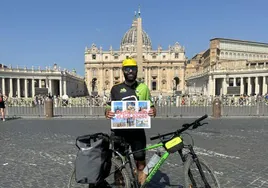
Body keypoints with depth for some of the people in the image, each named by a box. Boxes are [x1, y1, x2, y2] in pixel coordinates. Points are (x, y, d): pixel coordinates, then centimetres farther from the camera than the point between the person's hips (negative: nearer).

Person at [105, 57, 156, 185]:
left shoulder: (143, 88, 5)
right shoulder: (116, 88, 4)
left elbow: (151, 107, 8)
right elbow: (108, 107, 6)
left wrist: (153, 112, -16)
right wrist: (108, 113, -17)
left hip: (137, 130, 0)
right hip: (120, 130, 1)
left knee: (140, 162, 1)